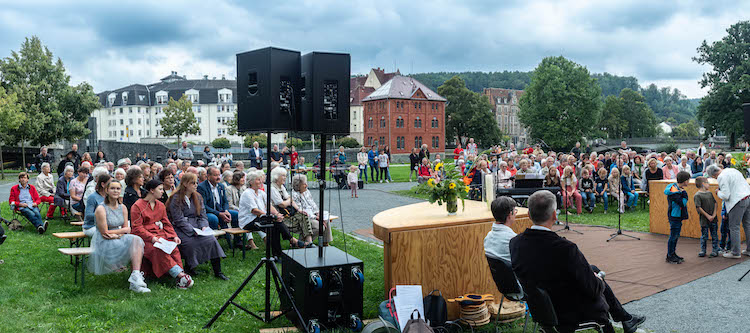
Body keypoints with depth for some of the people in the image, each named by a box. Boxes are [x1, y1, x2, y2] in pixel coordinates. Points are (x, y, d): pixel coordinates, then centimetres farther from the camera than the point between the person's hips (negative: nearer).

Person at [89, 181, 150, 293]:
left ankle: (136, 275, -35)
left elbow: (127, 228, 7)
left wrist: (117, 234, -13)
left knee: (137, 240, -25)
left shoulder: (123, 208, 7)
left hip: (120, 239, 5)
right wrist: (122, 230, -9)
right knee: (134, 242, -28)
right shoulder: (101, 209, -12)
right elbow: (105, 233, -13)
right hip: (103, 243, -5)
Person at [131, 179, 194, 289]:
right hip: (145, 238, -5)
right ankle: (180, 275, -43)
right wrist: (152, 238, -21)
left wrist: (174, 236, -1)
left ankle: (179, 279, -38)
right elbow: (137, 228, -7)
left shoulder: (161, 205, 20)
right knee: (159, 251, -35)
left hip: (161, 234, 5)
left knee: (174, 249, -27)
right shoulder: (137, 206, 1)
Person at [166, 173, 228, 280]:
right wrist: (193, 231, -23)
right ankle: (188, 270, -10)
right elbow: (179, 220, -13)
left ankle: (217, 272, -18)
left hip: (196, 226, 5)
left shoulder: (197, 197, 13)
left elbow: (202, 215, 11)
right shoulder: (176, 199, -7)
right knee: (190, 242, -33)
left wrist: (204, 227, -11)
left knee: (211, 239, -21)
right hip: (179, 228, -5)